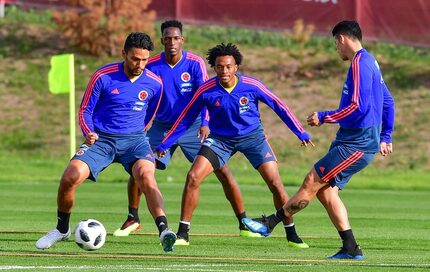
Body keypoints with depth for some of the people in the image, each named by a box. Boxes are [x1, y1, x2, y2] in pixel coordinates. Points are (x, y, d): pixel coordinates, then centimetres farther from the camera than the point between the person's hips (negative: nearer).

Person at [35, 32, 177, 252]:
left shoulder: (154, 83, -1)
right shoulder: (103, 77, -7)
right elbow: (85, 110, 0)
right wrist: (88, 133, -17)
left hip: (134, 139, 0)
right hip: (101, 139, 0)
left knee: (146, 174, -32)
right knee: (70, 177, -21)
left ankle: (163, 230, -40)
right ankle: (62, 230, 6)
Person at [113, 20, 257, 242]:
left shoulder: (195, 64, -13)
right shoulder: (152, 67, -9)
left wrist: (205, 123, -34)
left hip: (192, 127, -1)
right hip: (162, 126, 2)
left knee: (222, 171, -11)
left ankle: (243, 224, -1)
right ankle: (133, 219, 13)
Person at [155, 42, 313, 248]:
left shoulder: (251, 85, -17)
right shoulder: (206, 90, -15)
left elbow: (279, 107, -6)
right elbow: (185, 119, -4)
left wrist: (301, 133, -5)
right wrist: (164, 145, -4)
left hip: (252, 136, -1)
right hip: (220, 138, 1)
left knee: (275, 182, -11)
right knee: (193, 177, -16)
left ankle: (292, 235, 5)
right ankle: (182, 233, -5)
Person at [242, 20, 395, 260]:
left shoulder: (360, 63, -14)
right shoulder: (369, 62, 18)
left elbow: (358, 107, -23)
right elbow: (388, 102, 25)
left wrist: (324, 118, -14)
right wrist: (385, 137, 27)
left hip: (357, 144, -10)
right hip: (351, 140, 10)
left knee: (313, 182, -10)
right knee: (325, 190, 6)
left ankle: (269, 223, -7)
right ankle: (351, 249, 4)